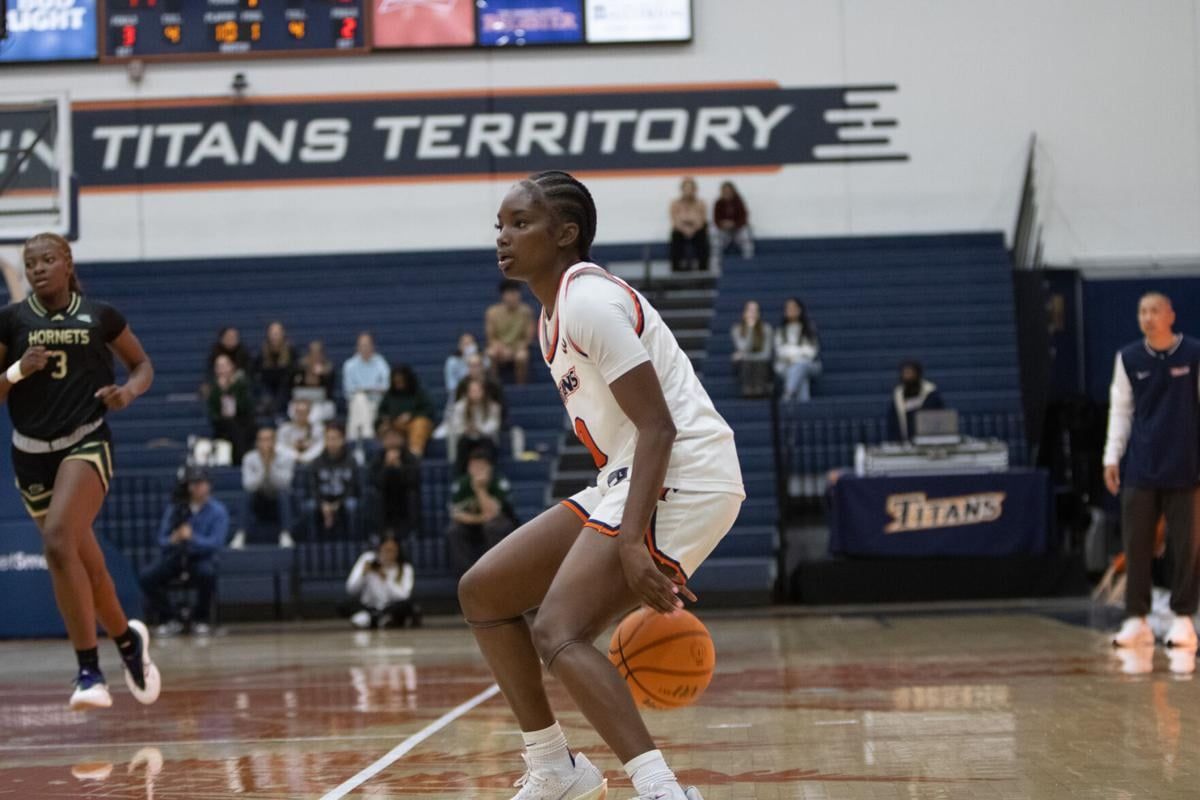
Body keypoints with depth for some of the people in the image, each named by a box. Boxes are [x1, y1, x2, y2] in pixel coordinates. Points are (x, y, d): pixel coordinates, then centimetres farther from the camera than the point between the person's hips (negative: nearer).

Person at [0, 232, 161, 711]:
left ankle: (89, 670, -20)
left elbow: (142, 365, 14)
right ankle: (128, 640, 39)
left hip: (86, 443, -3)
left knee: (58, 540, -26)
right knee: (86, 564, 11)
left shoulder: (100, 316, 1)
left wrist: (129, 391, -6)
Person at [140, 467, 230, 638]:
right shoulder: (175, 508, 6)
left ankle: (200, 619, -12)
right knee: (147, 576, -24)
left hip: (202, 558, -3)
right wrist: (173, 540, -23)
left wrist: (192, 538, -32)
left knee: (207, 573, -38)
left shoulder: (218, 510, -3)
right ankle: (170, 619, -4)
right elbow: (161, 541, 2)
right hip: (174, 556, 3)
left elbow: (216, 543, -14)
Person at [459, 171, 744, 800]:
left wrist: (631, 542, -30)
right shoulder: (555, 314, 17)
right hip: (632, 480, 10)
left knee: (557, 632, -23)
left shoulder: (589, 299, -13)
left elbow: (658, 426, -21)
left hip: (683, 477, -10)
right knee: (483, 591, 13)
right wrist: (657, 566, 20)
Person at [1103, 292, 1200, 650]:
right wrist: (1112, 456, 6)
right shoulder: (1128, 359, 6)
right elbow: (1120, 410, 11)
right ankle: (1136, 618, 8)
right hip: (1140, 469, 2)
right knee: (1136, 544, 1)